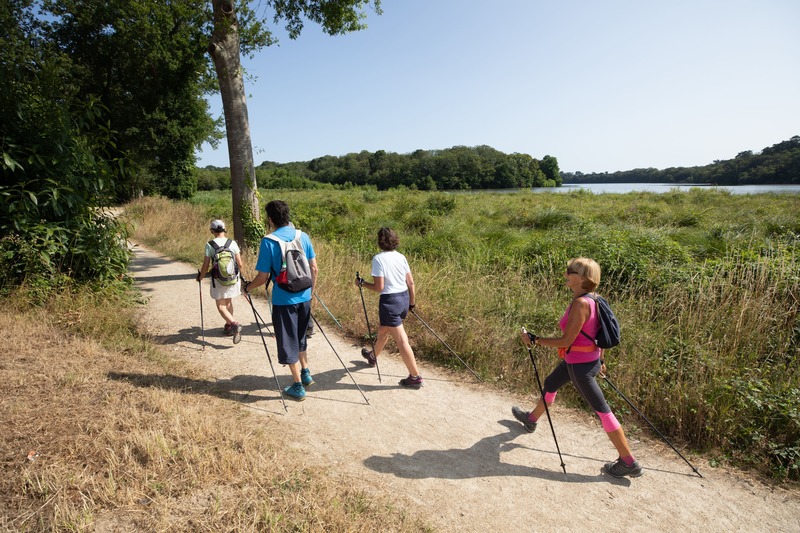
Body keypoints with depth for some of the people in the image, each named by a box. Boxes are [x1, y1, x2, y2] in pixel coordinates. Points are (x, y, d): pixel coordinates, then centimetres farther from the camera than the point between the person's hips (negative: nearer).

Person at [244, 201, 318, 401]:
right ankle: (306, 373, 34)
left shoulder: (268, 242, -13)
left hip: (283, 300, -5)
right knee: (300, 337, 26)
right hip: (304, 297, 5)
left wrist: (248, 287, 8)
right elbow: (314, 269, 4)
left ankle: (298, 387, 16)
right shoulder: (303, 236, 0)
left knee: (288, 343, 9)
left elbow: (263, 277, -12)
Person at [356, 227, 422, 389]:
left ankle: (415, 377, 3)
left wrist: (362, 283, -2)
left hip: (390, 301, -8)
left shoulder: (378, 259, -13)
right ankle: (373, 356, 51)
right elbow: (411, 282, 7)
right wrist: (412, 302, 17)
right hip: (404, 298, 8)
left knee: (401, 340, -2)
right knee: (383, 330, 29)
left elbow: (379, 287, -16)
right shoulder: (401, 257, 5)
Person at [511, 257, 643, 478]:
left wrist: (534, 339, -17)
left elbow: (566, 340, -25)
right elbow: (596, 333, 11)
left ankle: (629, 463, 16)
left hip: (580, 365, -10)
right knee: (550, 385, 26)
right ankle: (531, 419, 49)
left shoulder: (580, 303, -27)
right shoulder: (591, 300, 1)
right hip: (589, 359, 10)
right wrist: (600, 361, 22)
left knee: (602, 411, 2)